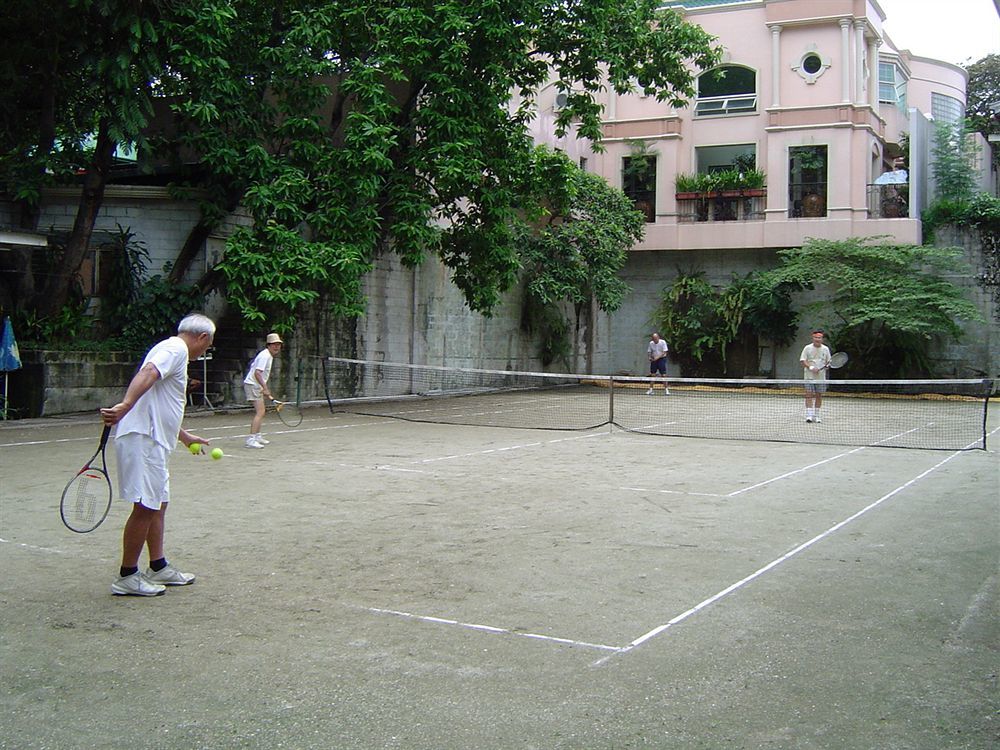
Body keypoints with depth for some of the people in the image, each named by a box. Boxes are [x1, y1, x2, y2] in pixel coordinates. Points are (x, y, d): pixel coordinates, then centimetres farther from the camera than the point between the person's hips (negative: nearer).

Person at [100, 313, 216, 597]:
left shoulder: (173, 350, 24)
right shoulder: (176, 348, -7)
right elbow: (147, 374, -27)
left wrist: (186, 437, 47)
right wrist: (125, 406, -43)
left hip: (153, 443, 11)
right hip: (143, 439, -11)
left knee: (158, 504, 16)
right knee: (145, 507, -7)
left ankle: (158, 568, 24)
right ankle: (127, 577, -1)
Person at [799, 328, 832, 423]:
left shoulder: (825, 349, 8)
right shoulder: (807, 348, 0)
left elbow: (828, 361, 15)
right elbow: (802, 361, -3)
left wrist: (827, 365, -8)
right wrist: (811, 367, -17)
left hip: (821, 377, 3)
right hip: (809, 376, -3)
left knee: (819, 395, 5)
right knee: (809, 395, -8)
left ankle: (816, 415, 12)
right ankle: (809, 415, -8)